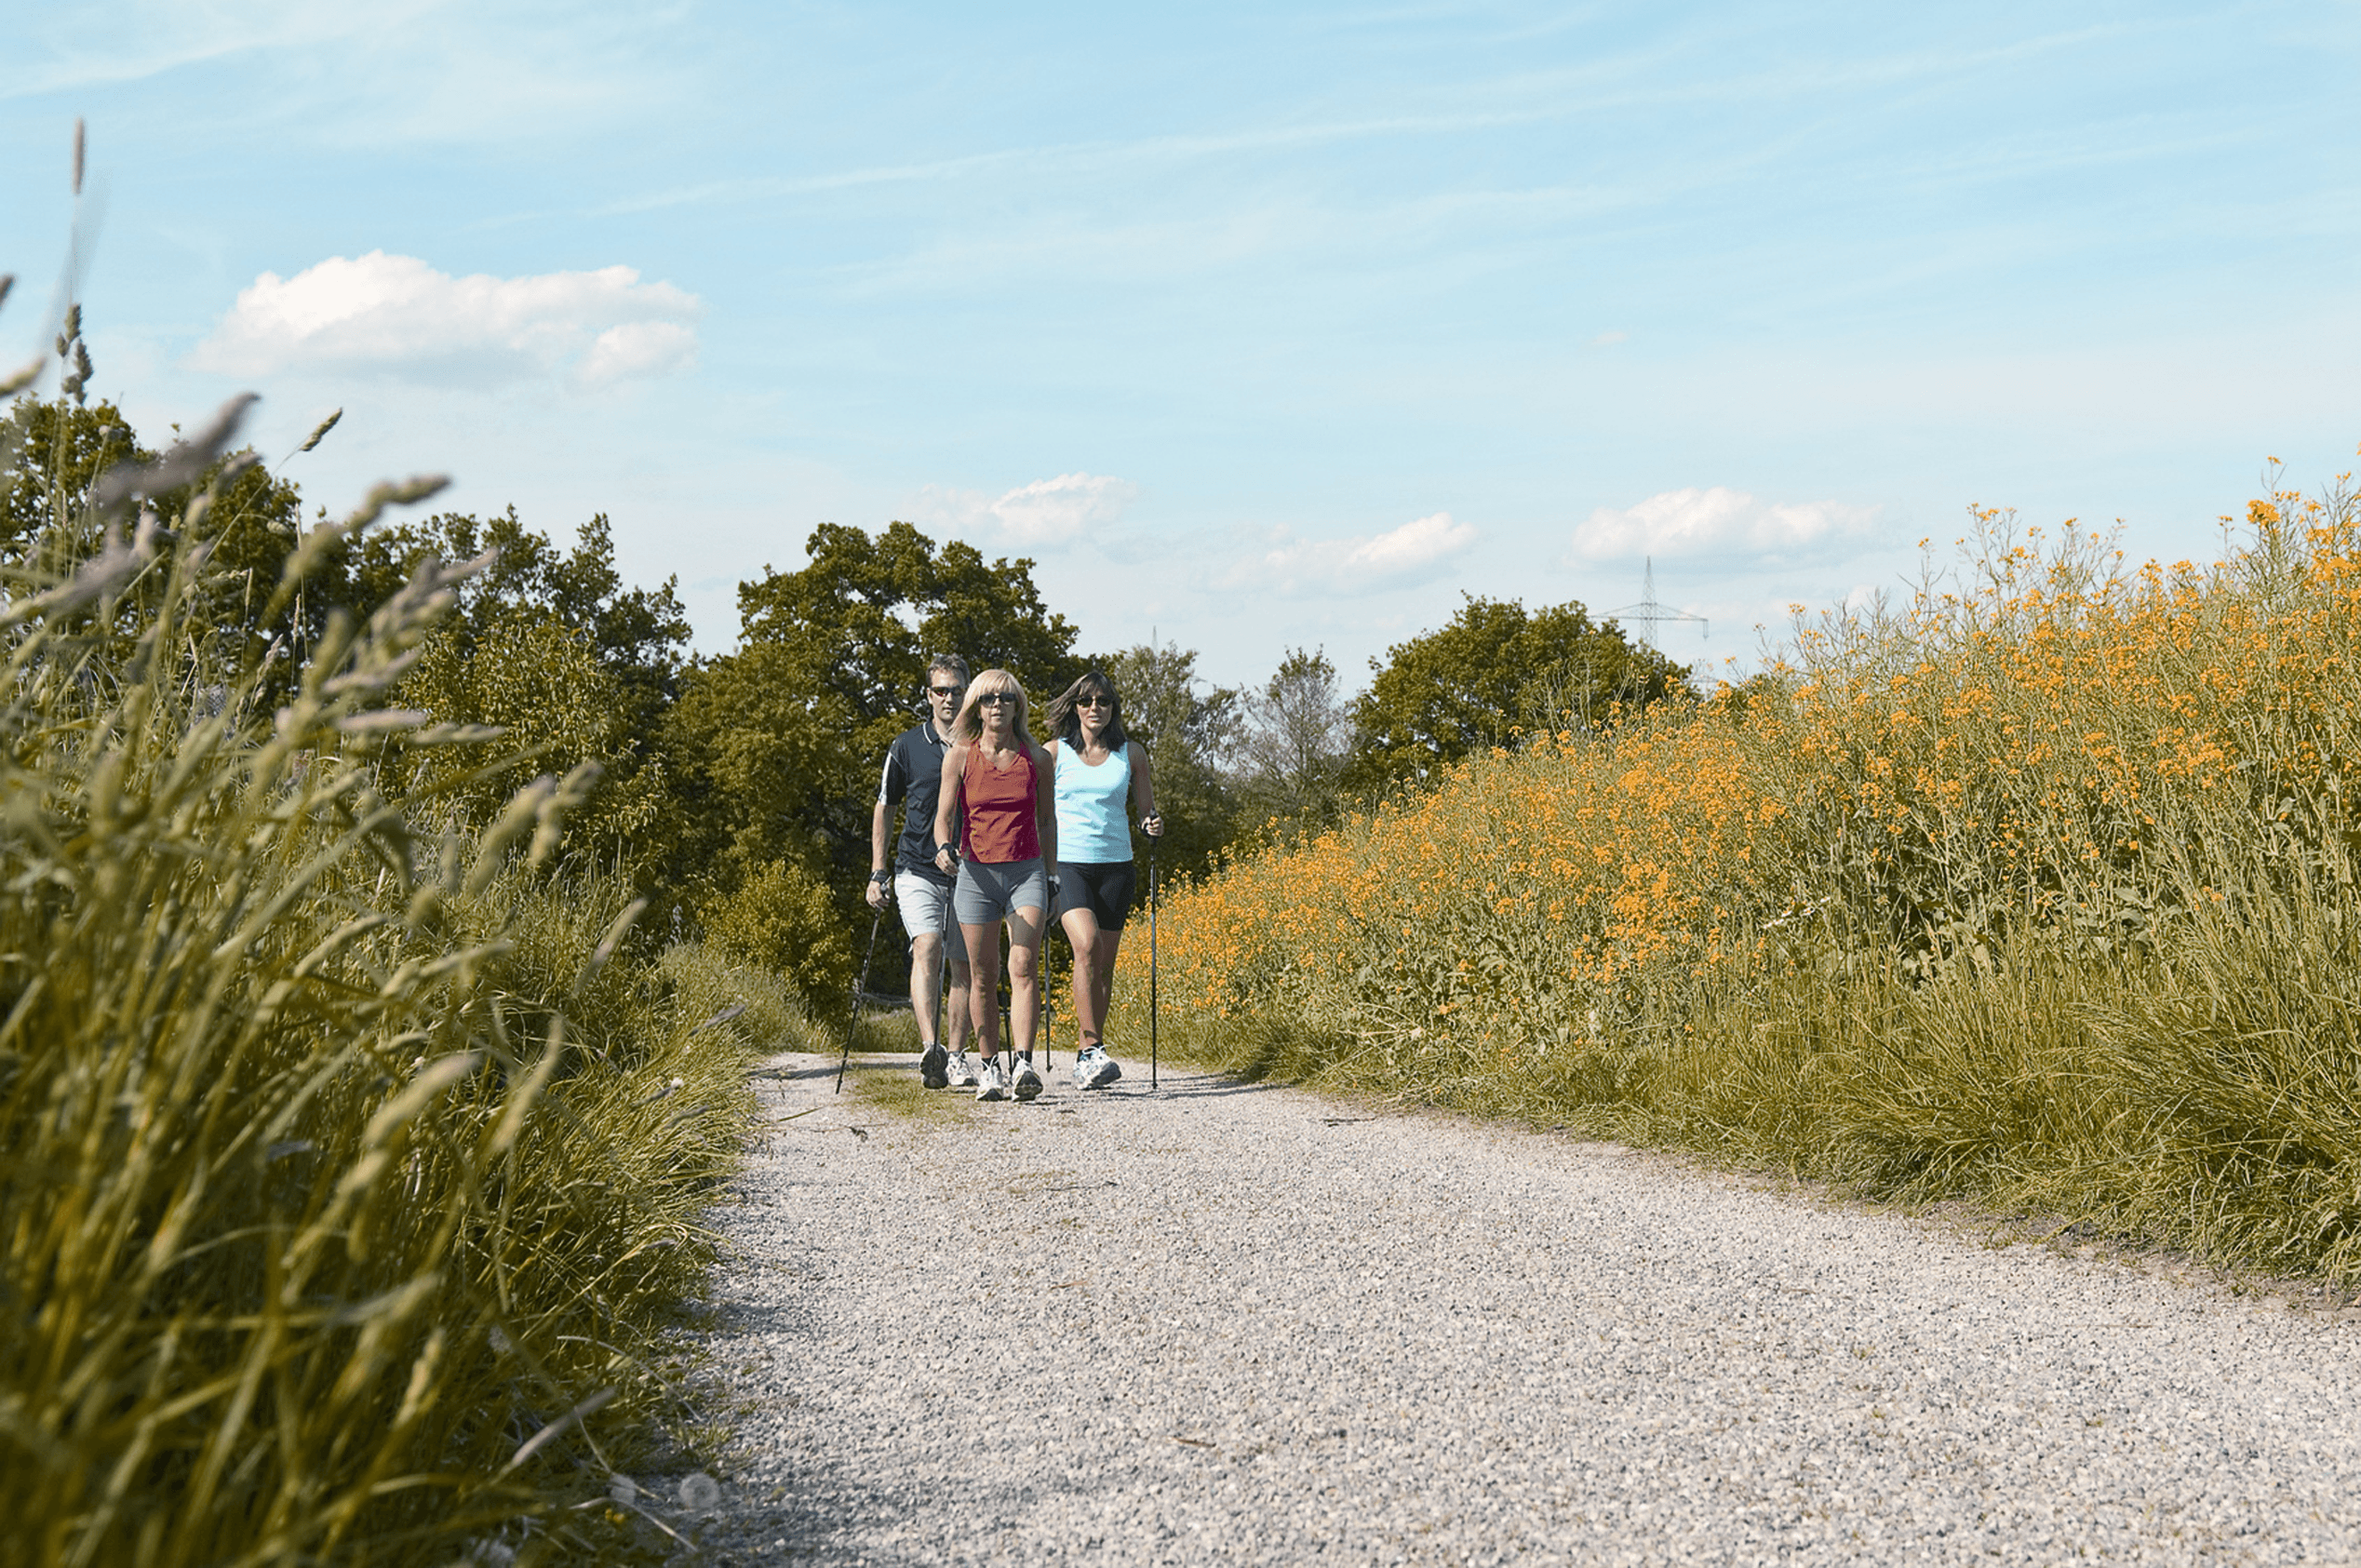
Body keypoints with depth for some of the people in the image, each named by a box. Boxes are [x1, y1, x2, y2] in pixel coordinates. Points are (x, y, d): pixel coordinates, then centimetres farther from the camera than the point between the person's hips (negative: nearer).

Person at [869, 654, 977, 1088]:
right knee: (927, 949, -21)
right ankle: (929, 1049, -33)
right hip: (917, 870, -2)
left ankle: (956, 1058, 16)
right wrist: (877, 873, 5)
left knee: (964, 967, 5)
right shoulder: (907, 746, 3)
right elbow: (883, 809, 11)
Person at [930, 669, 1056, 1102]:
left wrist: (1050, 877, 15)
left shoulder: (1036, 757, 5)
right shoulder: (959, 756, 1)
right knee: (983, 977, 4)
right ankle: (991, 1067, 16)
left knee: (1024, 966, -16)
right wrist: (944, 848, -23)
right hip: (976, 873, 0)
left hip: (1026, 871, 0)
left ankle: (1023, 1064, -24)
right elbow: (944, 815, -2)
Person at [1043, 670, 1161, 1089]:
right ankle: (1093, 1048, -23)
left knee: (1104, 962, 3)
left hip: (1115, 866, 2)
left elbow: (1146, 810, 15)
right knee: (1086, 944, -23)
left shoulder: (1132, 753, 9)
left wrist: (1153, 825, -8)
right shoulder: (1054, 753, 5)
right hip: (1066, 863, -2)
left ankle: (1087, 1059, 14)